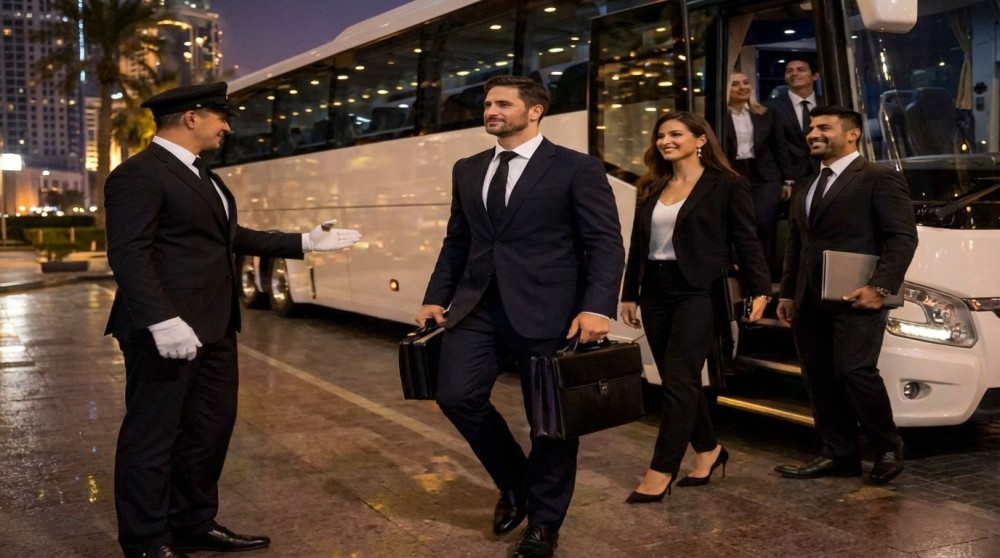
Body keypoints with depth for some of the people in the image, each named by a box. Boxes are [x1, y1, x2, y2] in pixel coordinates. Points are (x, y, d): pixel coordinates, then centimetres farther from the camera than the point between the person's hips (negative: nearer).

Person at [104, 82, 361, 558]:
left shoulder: (199, 174, 17)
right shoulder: (139, 174, -13)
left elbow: (231, 237, 24)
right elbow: (129, 255, -21)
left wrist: (304, 242, 25)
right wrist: (163, 322, -29)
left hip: (213, 329, 10)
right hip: (170, 332, -10)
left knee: (209, 428, 18)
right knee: (152, 436, 2)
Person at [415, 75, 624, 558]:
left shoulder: (577, 169, -4)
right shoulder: (467, 170, 14)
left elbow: (606, 243, -8)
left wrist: (597, 308, -20)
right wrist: (436, 298, 10)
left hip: (545, 309, -4)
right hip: (477, 305, 5)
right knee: (457, 396, -5)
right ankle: (514, 482, 23)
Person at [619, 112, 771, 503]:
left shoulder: (727, 185, -3)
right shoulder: (650, 189, 14)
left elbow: (747, 241, -5)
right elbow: (638, 245, 16)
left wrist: (760, 289, -12)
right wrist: (629, 294, 15)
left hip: (699, 292, -6)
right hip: (656, 291, 7)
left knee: (678, 381, -8)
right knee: (678, 380, 12)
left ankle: (660, 472, -3)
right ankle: (708, 449, 30)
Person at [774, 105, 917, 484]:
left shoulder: (879, 179, -2)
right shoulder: (805, 190, 21)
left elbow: (903, 237, -9)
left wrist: (881, 287, -18)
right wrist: (787, 293, 16)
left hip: (855, 298, -8)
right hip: (810, 301, 8)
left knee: (854, 372, -14)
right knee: (820, 380, 6)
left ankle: (888, 448, 8)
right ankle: (839, 455, 16)